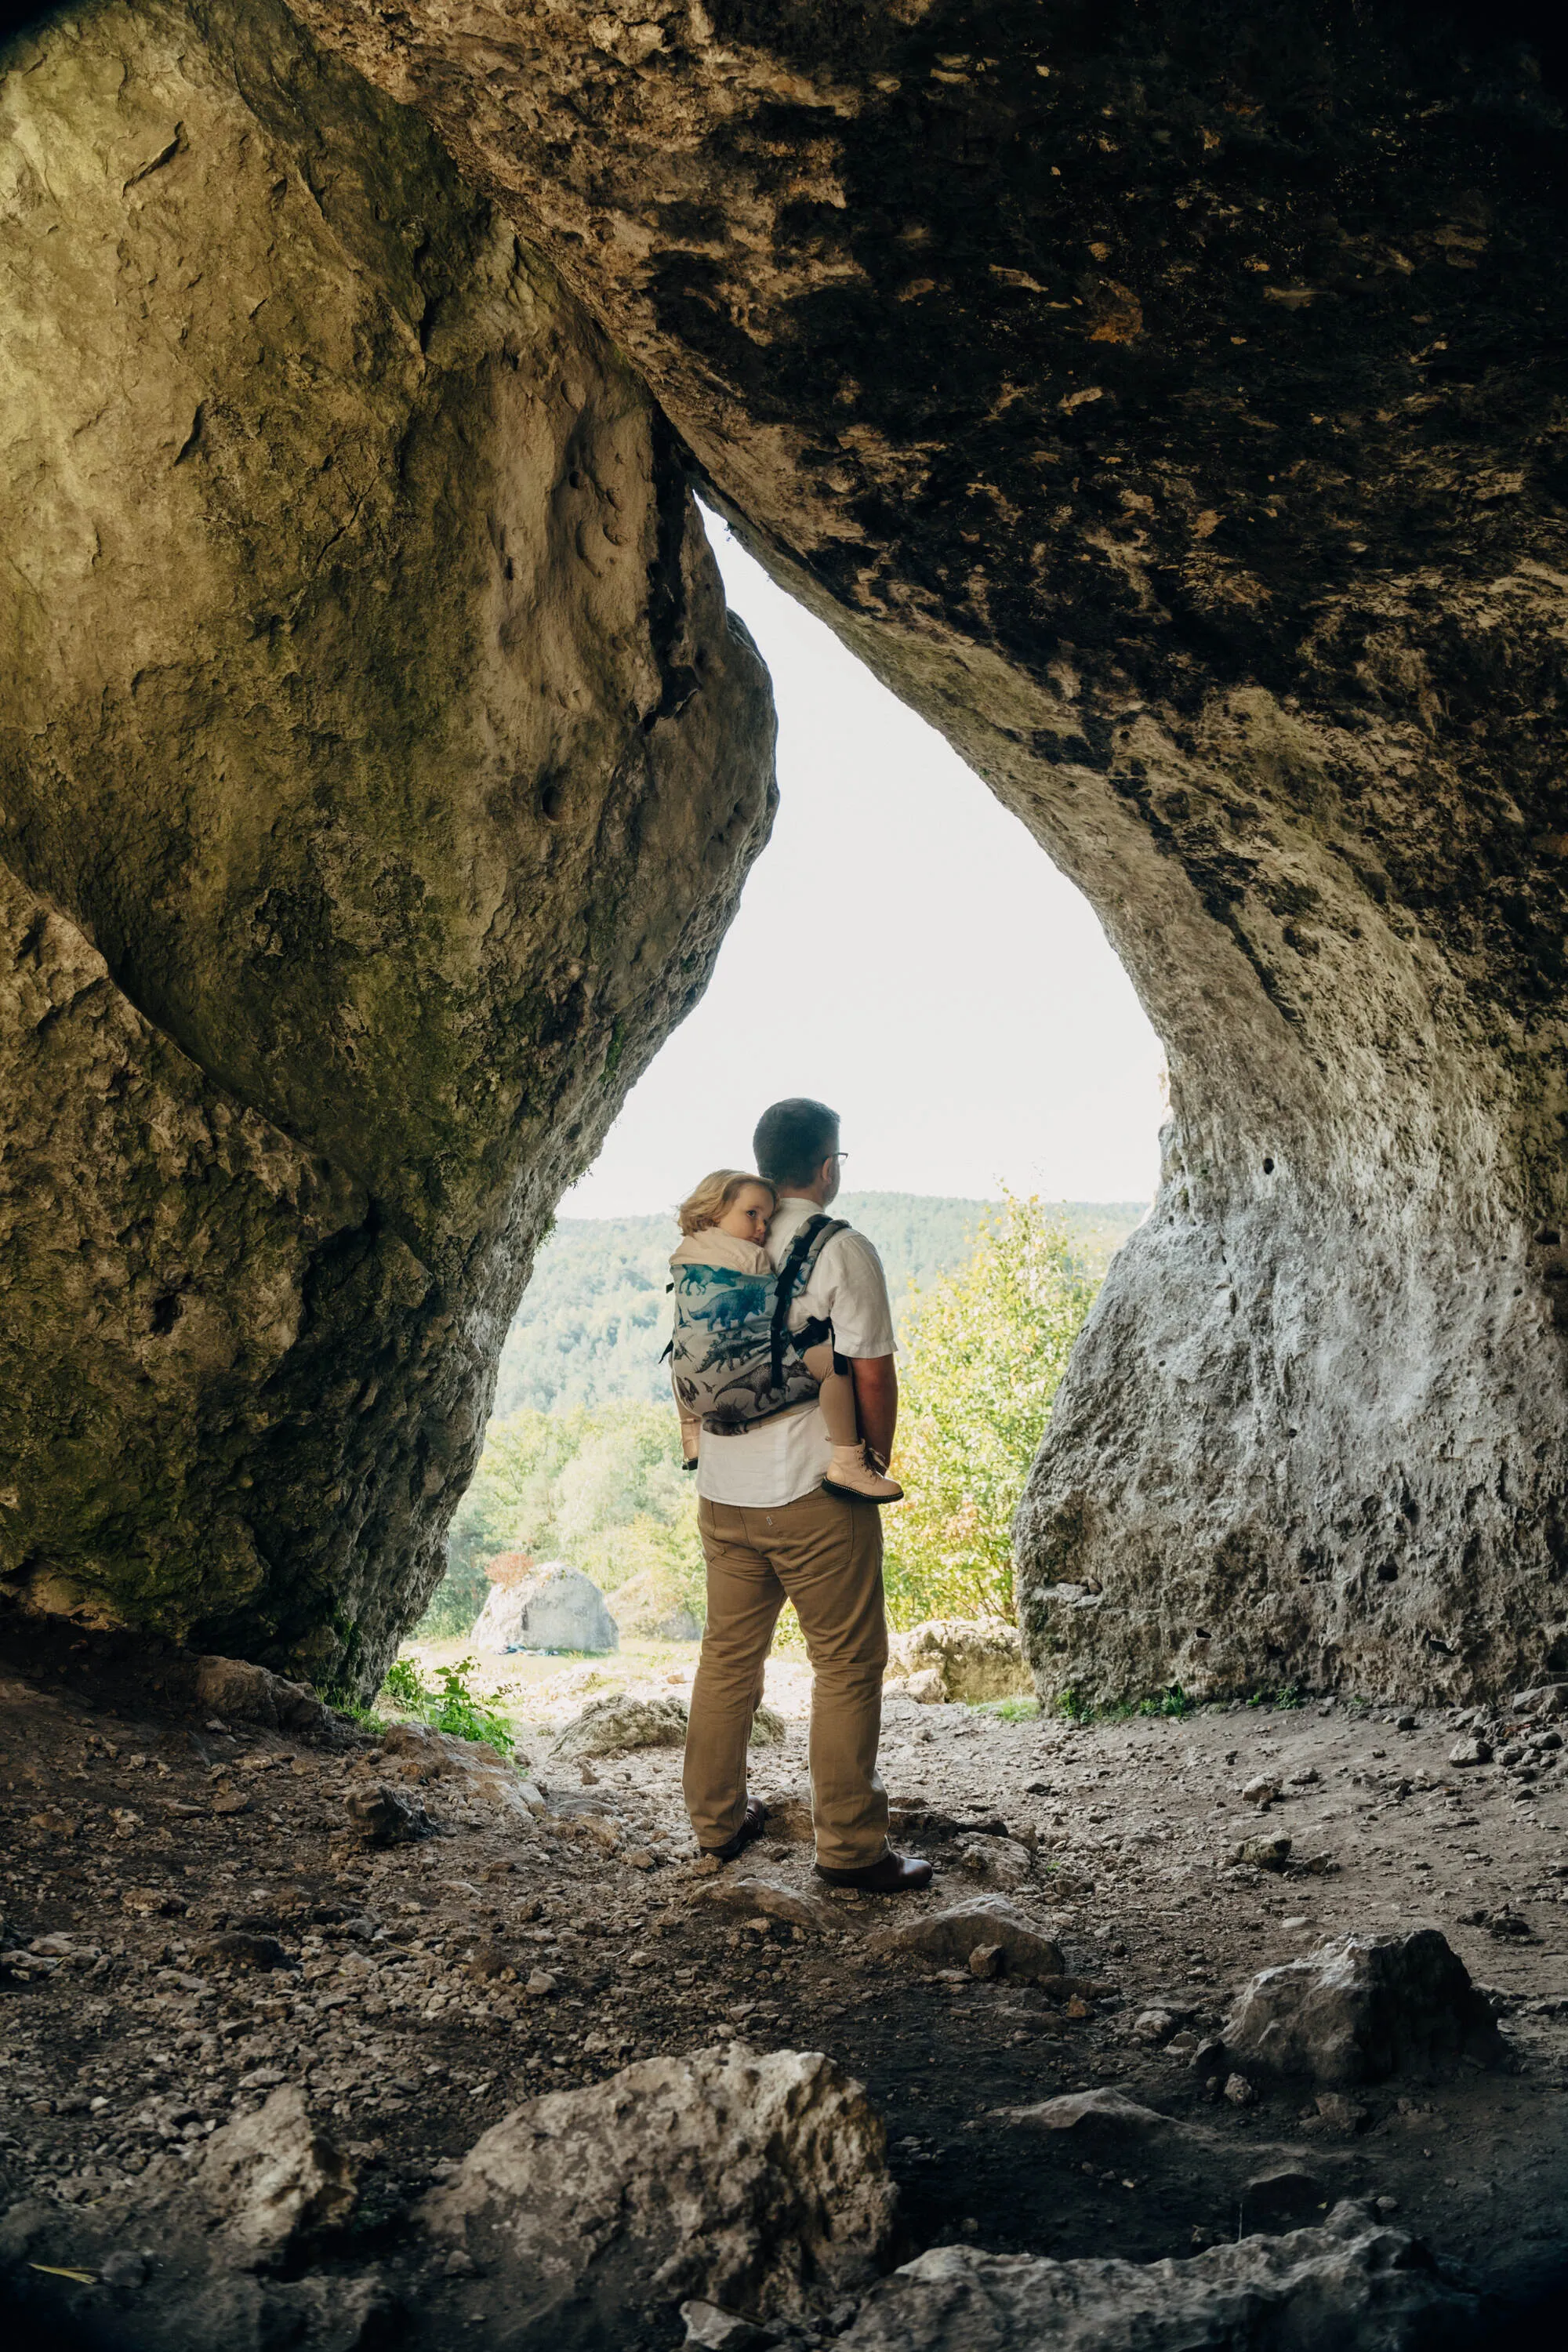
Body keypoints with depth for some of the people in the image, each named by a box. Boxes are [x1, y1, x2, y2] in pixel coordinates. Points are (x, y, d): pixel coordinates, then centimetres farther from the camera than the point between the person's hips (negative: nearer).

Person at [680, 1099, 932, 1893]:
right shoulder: (842, 1250, -11)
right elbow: (872, 1374, -11)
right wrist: (877, 1463, 3)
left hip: (721, 1490, 6)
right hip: (813, 1494, -6)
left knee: (728, 1653, 16)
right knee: (848, 1664, 4)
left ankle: (716, 1822, 26)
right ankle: (850, 1847, 8)